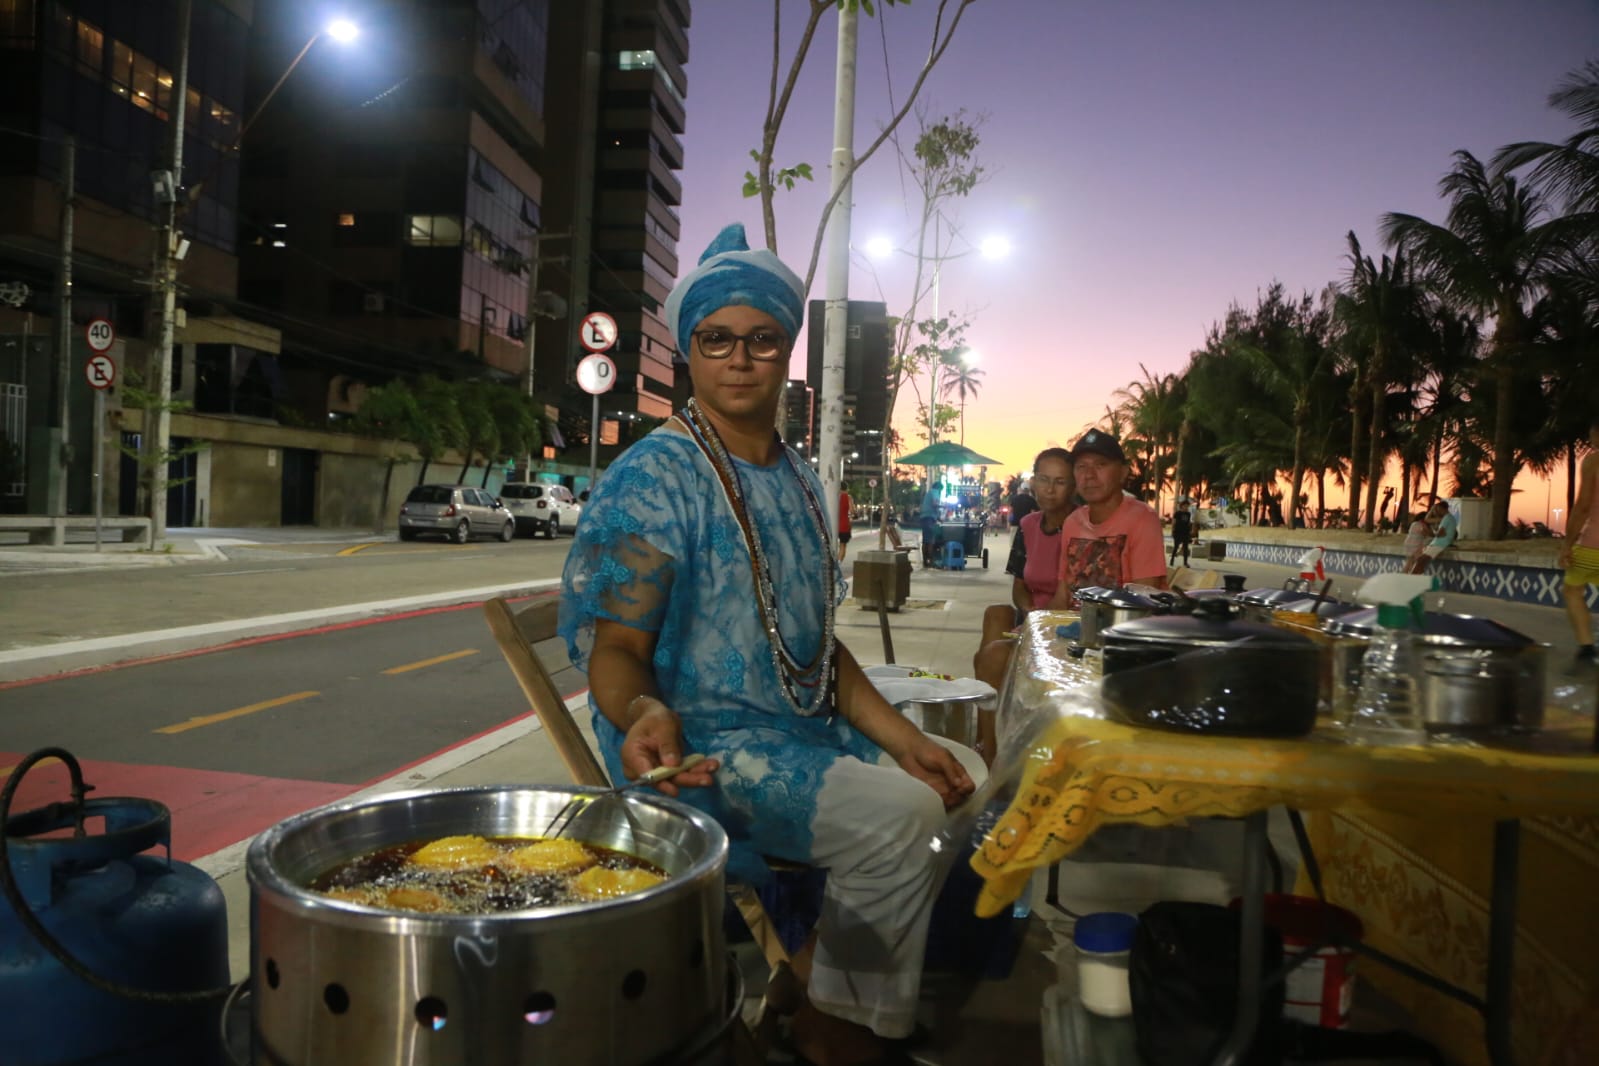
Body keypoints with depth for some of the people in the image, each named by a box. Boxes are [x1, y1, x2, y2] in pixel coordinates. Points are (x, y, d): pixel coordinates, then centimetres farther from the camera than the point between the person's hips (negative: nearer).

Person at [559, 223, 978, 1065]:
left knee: (962, 777, 10)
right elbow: (614, 648, -17)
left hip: (807, 733, 8)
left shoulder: (797, 480, 10)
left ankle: (821, 956, 19)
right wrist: (644, 714, -39)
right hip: (701, 749, -8)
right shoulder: (653, 478, -13)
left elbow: (818, 641, 13)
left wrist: (900, 736, 2)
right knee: (898, 816, -23)